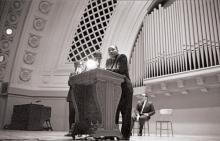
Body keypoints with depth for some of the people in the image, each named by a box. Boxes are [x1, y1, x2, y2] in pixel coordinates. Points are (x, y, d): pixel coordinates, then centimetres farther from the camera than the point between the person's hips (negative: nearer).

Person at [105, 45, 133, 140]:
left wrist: (108, 70, -14)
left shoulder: (122, 57, -1)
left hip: (124, 87, -5)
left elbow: (121, 70, -15)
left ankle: (125, 134, 0)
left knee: (125, 110, -3)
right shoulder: (108, 61, 17)